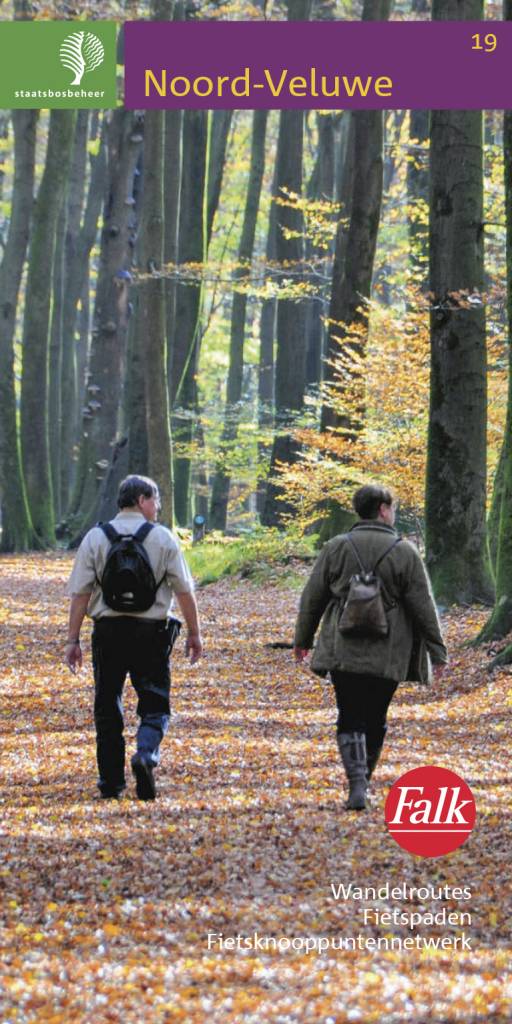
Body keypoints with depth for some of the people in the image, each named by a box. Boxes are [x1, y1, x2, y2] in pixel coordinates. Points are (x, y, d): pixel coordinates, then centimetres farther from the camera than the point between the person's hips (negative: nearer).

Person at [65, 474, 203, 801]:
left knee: (108, 707, 10)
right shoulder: (163, 538, -1)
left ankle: (111, 781, 10)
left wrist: (73, 639, 3)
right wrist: (195, 632, 9)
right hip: (150, 632, -1)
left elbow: (80, 593, -1)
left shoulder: (96, 538, 2)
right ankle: (146, 755, -21)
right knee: (155, 705, 6)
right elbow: (185, 591, -1)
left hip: (108, 630, 2)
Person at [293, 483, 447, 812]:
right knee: (375, 719, 14)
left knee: (351, 720, 1)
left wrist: (303, 639, 19)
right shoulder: (405, 552, -4)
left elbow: (312, 599, 6)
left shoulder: (336, 548, 1)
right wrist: (438, 651, 4)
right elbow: (424, 607, -3)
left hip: (344, 651, 1)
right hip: (388, 656, 0)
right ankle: (363, 781, 22)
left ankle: (357, 784, -16)